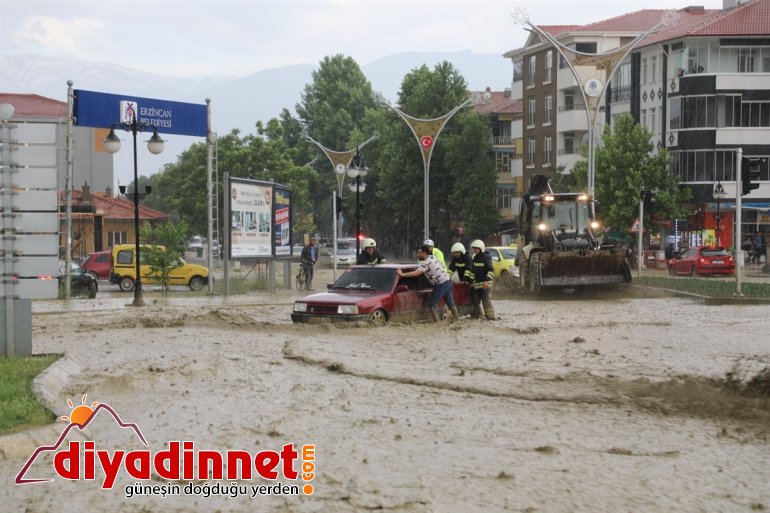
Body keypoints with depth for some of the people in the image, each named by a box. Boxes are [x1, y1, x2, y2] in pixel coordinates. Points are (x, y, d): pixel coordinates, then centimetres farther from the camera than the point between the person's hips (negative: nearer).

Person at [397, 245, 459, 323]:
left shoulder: (426, 263, -17)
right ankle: (456, 318, 24)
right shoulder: (433, 257, 9)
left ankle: (437, 322, -5)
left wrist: (402, 274, -27)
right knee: (450, 303, 17)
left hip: (441, 284, -9)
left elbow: (416, 273, -28)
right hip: (448, 281, 9)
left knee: (432, 304, -1)